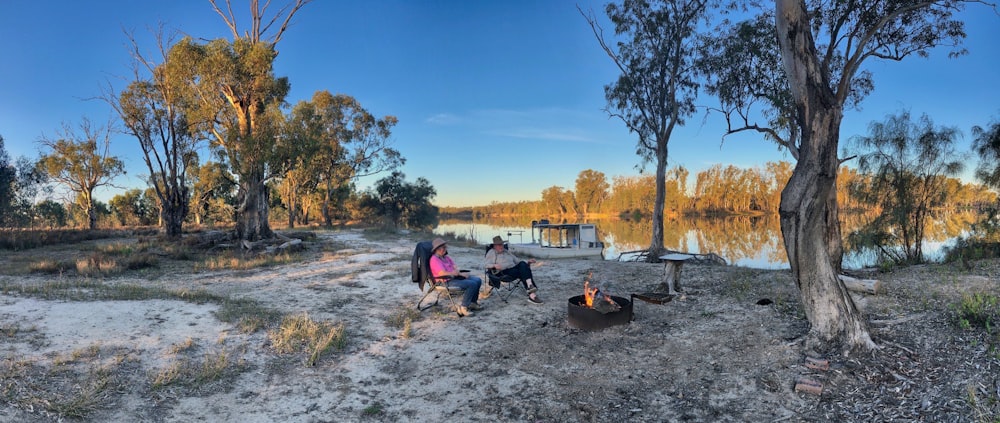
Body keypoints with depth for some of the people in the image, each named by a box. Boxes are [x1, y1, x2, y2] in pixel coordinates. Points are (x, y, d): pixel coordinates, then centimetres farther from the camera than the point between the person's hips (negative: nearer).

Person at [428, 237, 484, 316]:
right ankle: (463, 308, -19)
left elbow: (455, 269, 11)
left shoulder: (446, 257, 16)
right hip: (446, 282, -9)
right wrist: (455, 273, -9)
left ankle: (473, 303, 12)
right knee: (472, 284, -24)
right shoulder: (434, 259, -12)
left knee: (478, 280, 1)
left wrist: (460, 273, -11)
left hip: (454, 277, 9)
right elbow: (442, 273, -22)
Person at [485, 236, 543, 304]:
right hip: (504, 272, -5)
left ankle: (530, 285, -43)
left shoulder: (507, 252, 29)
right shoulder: (491, 253, 14)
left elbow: (517, 261, 29)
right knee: (524, 273, -30)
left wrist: (528, 262, 11)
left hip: (514, 267, 5)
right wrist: (494, 266, -24)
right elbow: (487, 265, -1)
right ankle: (532, 294, -40)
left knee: (522, 263, -30)